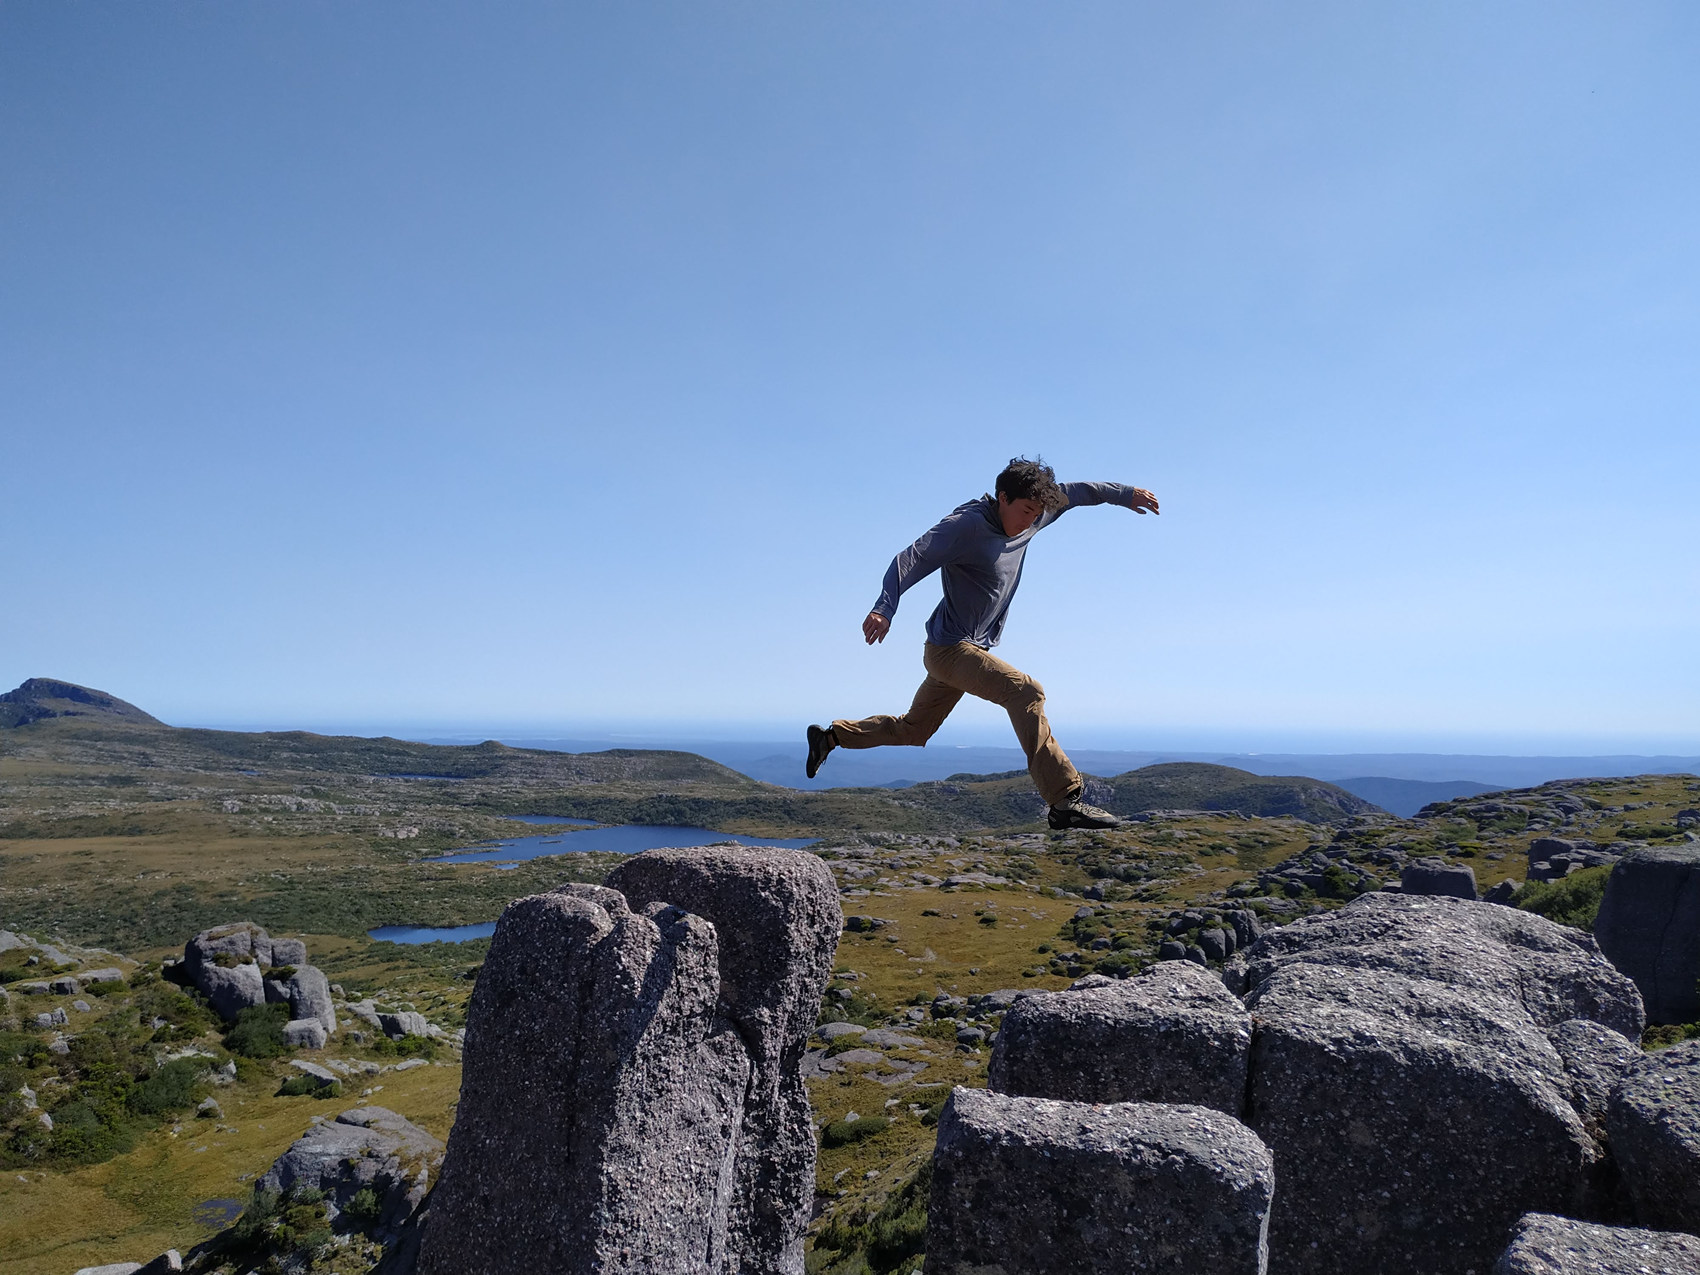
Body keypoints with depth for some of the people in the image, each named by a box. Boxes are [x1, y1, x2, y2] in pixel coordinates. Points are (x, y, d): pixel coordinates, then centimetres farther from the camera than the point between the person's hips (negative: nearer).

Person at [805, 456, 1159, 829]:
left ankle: (830, 736, 34)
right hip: (950, 648, -9)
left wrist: (1123, 494, 24)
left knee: (912, 731, 19)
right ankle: (1064, 801, -22)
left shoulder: (1029, 518, 4)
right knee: (1026, 693, -23)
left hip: (968, 649, 9)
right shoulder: (967, 525, -19)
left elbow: (1071, 492, 20)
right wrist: (884, 607, -41)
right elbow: (910, 560, -27)